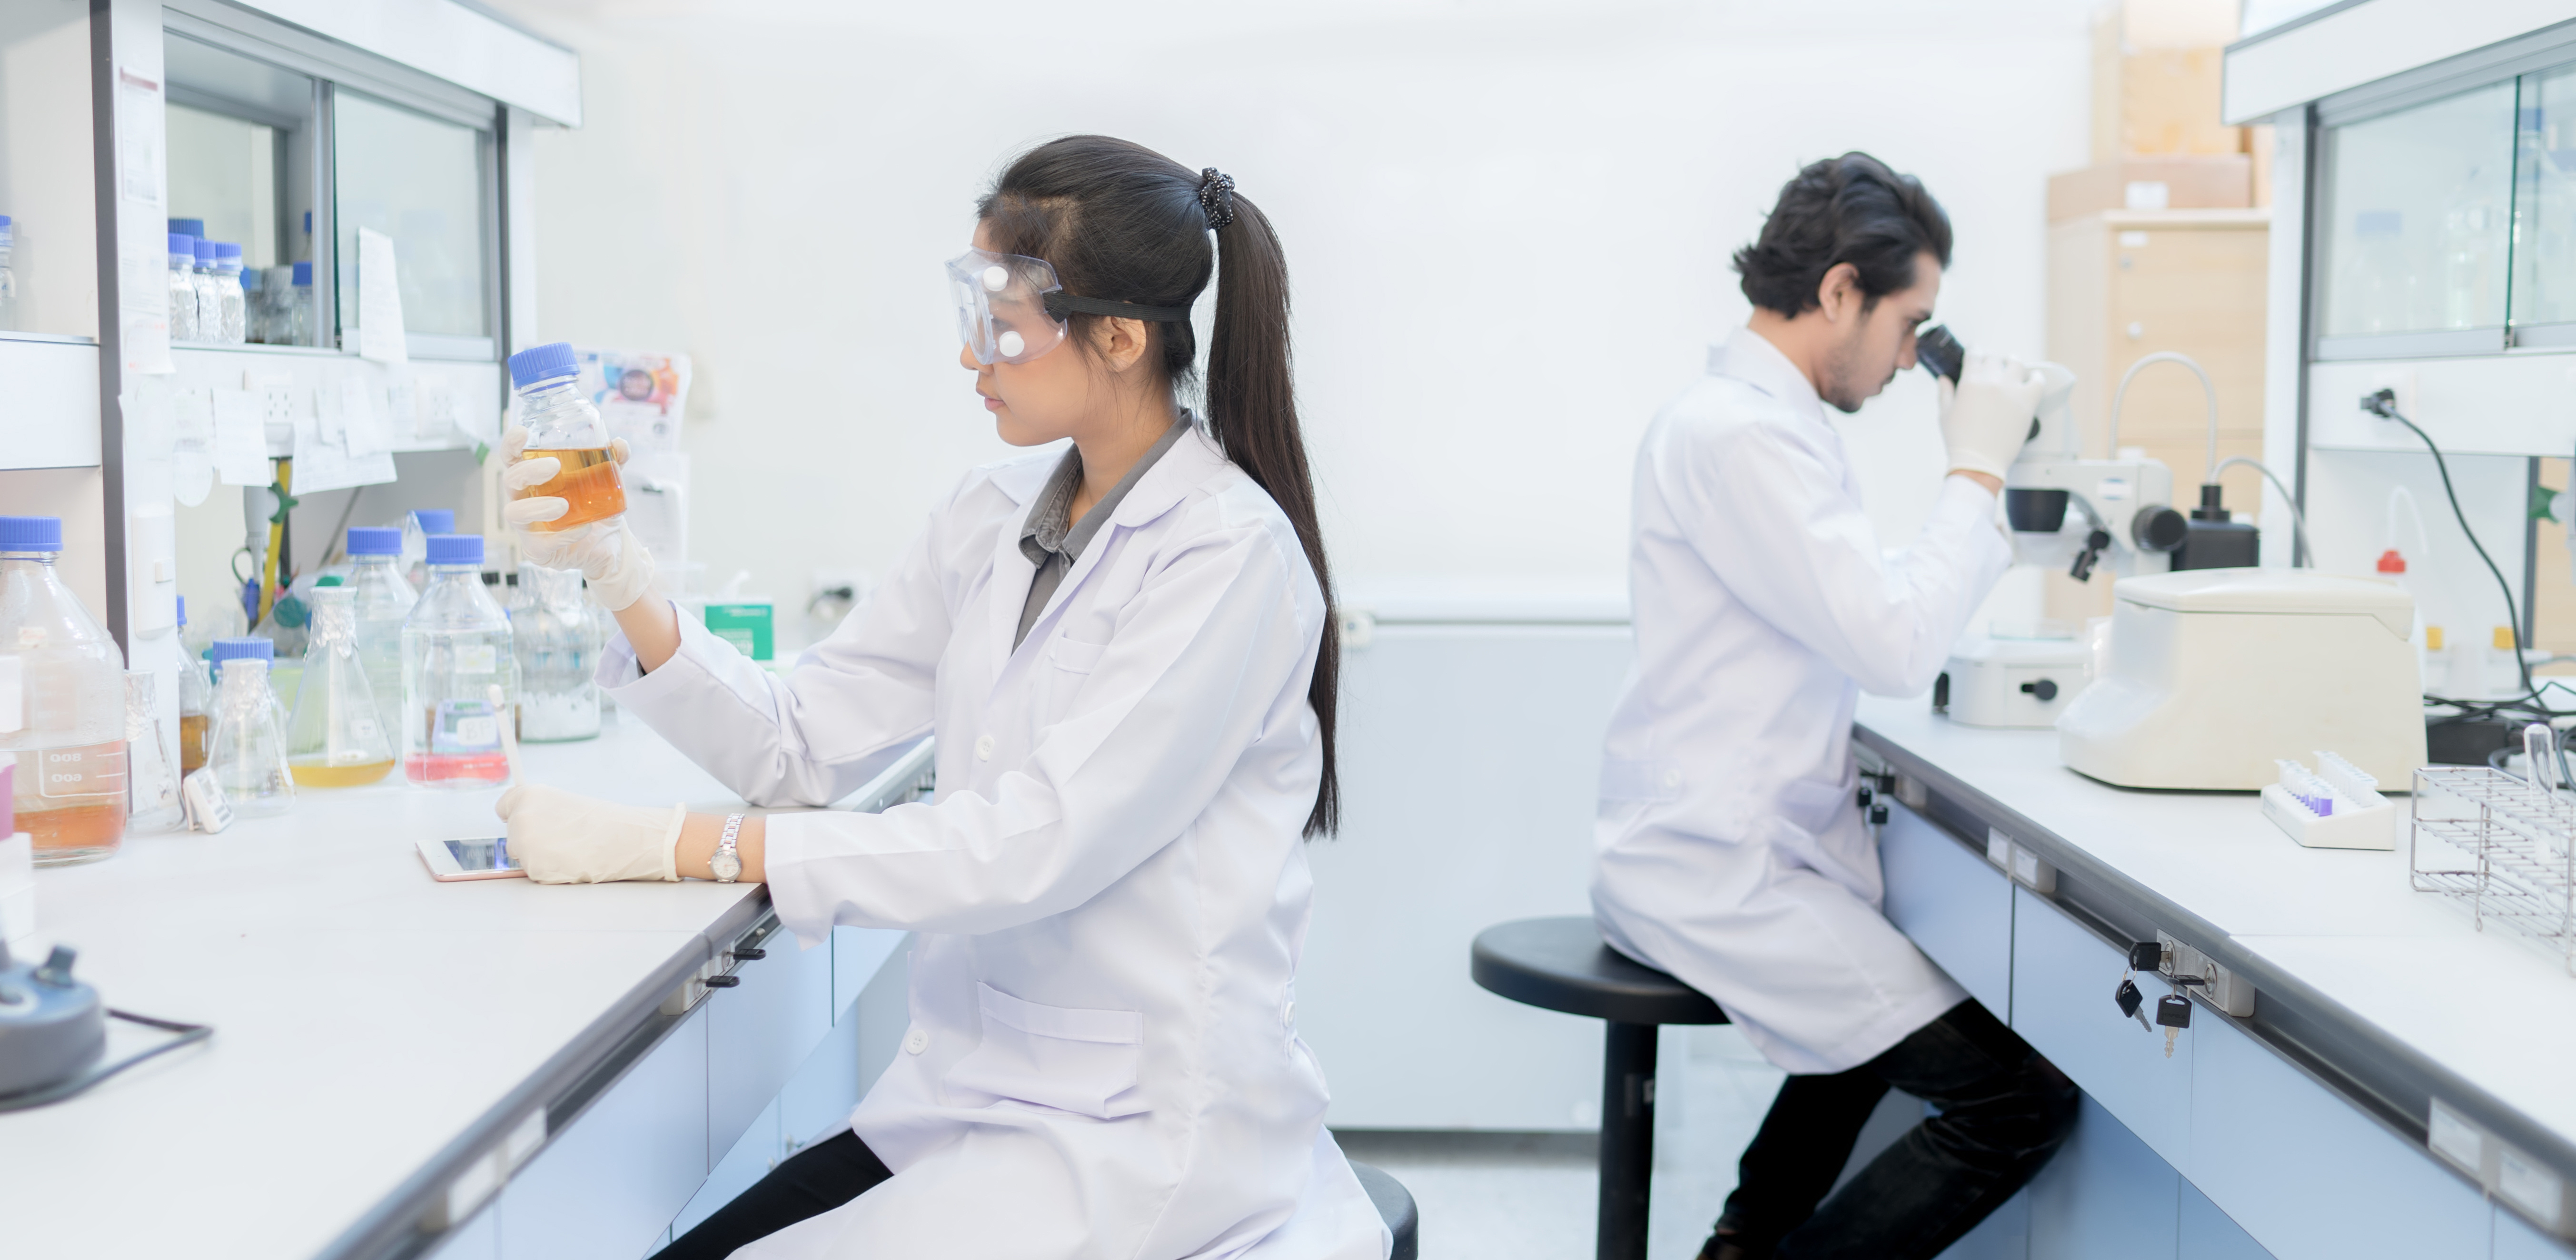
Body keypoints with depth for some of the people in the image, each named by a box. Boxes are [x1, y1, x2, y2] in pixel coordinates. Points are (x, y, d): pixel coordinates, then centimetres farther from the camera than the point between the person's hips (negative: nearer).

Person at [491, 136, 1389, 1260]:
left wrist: (671, 844, -22)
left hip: (1142, 1128, -6)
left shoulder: (1230, 557, -16)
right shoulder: (989, 518, 7)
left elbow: (1029, 847, -23)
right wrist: (615, 572, -8)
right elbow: (803, 743, 5)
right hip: (968, 1085, 7)